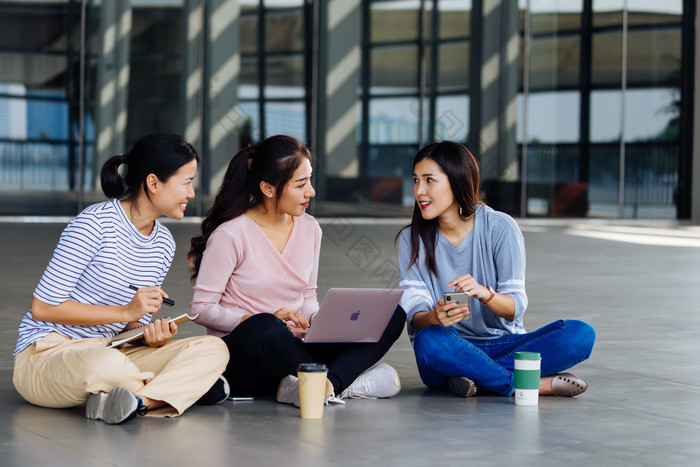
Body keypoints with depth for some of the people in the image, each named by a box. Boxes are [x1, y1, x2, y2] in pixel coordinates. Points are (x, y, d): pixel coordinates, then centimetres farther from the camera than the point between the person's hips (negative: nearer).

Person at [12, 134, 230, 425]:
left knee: (214, 350, -14)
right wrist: (126, 311, -16)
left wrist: (151, 334, -10)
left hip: (108, 351, 8)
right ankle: (179, 388, -17)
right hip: (45, 354, -8)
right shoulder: (95, 223, -14)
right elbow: (42, 308, -15)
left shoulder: (164, 244, 10)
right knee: (106, 365, -44)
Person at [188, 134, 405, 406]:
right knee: (264, 327, -44)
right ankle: (348, 383, -24)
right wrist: (254, 321, -23)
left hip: (290, 352, 6)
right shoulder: (230, 235, -10)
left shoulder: (309, 229, 9)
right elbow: (201, 309, -10)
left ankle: (327, 383, -34)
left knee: (392, 316, -12)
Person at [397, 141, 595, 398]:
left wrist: (484, 293, -31)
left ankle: (477, 376, -26)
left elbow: (515, 306, -8)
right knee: (428, 341, -37)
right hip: (450, 348, 0)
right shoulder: (411, 239, 0)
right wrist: (434, 317, -34)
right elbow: (414, 314, -9)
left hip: (503, 344, 1)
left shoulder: (500, 228, -4)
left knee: (580, 334, -23)